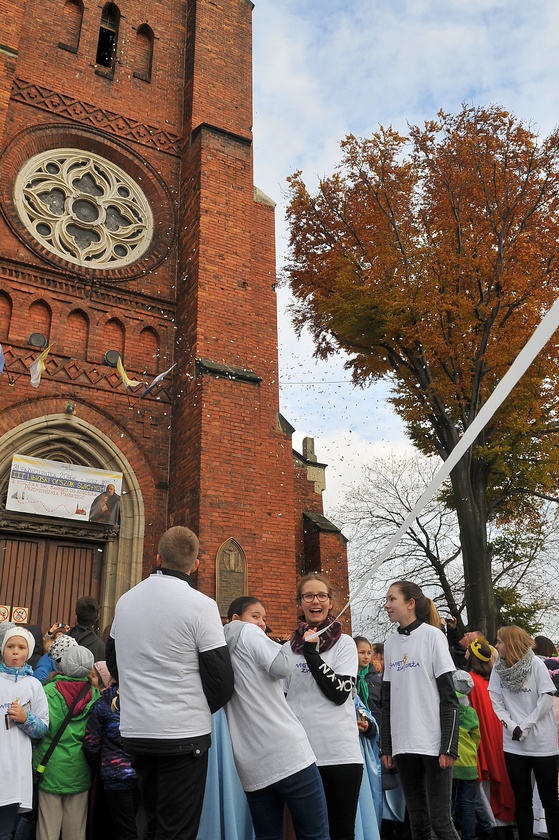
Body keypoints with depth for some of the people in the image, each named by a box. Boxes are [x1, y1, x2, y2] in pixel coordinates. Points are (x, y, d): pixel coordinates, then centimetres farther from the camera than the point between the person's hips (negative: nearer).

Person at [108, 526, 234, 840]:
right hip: (184, 734, -6)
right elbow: (221, 678, -12)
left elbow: (114, 660, 19)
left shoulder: (126, 601, 6)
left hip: (135, 731, 6)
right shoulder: (200, 605, -13)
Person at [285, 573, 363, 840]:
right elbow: (281, 699, 14)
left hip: (340, 752, -3)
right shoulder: (288, 647, 9)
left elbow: (340, 692, -12)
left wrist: (311, 653, -13)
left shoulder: (345, 643, 1)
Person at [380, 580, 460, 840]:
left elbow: (449, 697, -7)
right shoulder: (390, 644, 10)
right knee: (417, 818, 10)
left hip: (433, 743, -5)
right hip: (403, 745, 5)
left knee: (439, 819, -4)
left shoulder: (432, 635, -4)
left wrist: (449, 746, -13)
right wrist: (386, 746, 11)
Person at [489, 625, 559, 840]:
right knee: (522, 799, 10)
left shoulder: (536, 664, -5)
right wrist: (512, 727, -12)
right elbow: (497, 703, 3)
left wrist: (525, 726, -12)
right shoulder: (498, 669, 5)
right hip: (513, 745, 3)